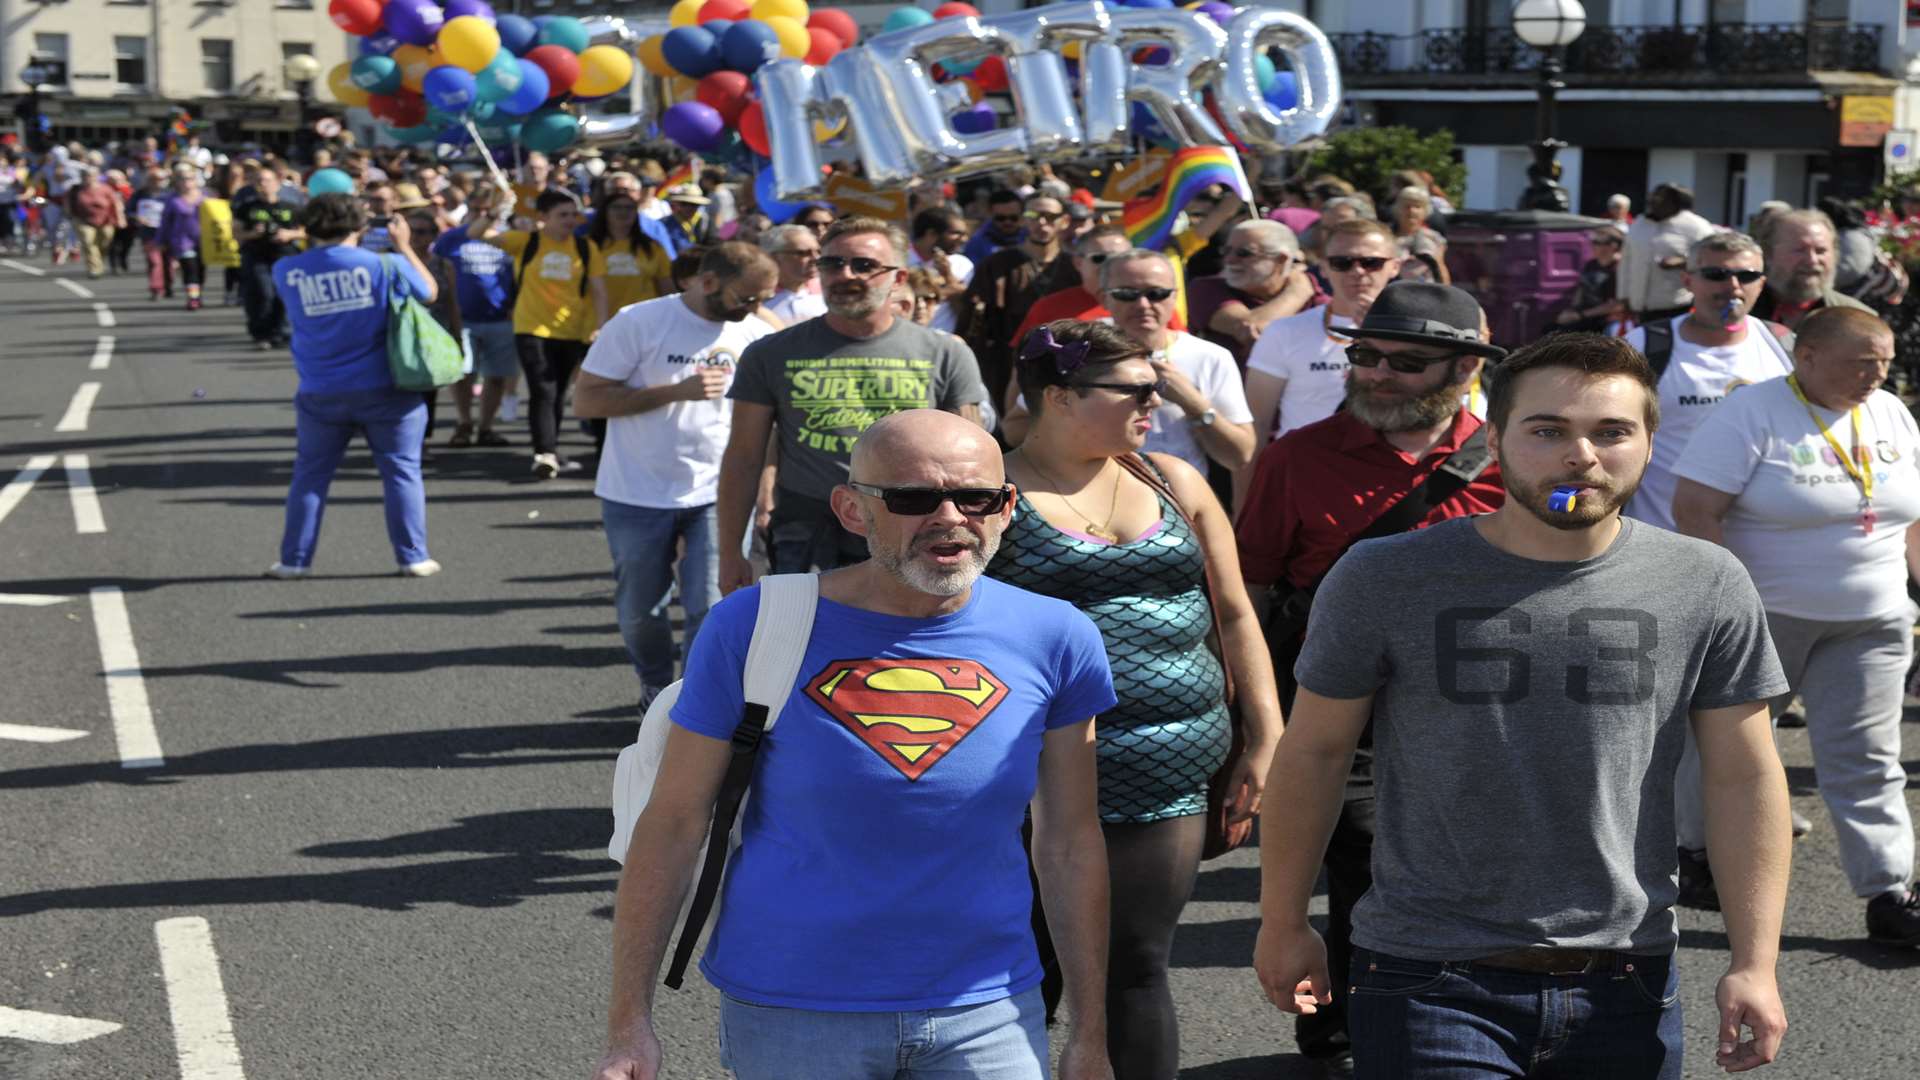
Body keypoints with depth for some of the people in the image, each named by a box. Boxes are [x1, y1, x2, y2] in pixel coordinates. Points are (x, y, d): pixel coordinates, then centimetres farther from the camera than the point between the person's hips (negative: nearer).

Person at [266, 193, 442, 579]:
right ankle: (413, 557, 8)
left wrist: (316, 240, 21)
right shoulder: (384, 265, -9)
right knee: (401, 471, 7)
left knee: (310, 473, 14)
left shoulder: (287, 272, -4)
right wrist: (404, 246, 17)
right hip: (385, 389, -2)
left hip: (320, 395, 2)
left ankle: (295, 559, 16)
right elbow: (429, 292, 8)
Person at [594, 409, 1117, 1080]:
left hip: (986, 1016, 2)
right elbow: (672, 825, -4)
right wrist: (629, 1022, -6)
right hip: (790, 1014, -1)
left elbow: (1069, 842, 4)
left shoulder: (1050, 637, -4)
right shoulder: (754, 630, -9)